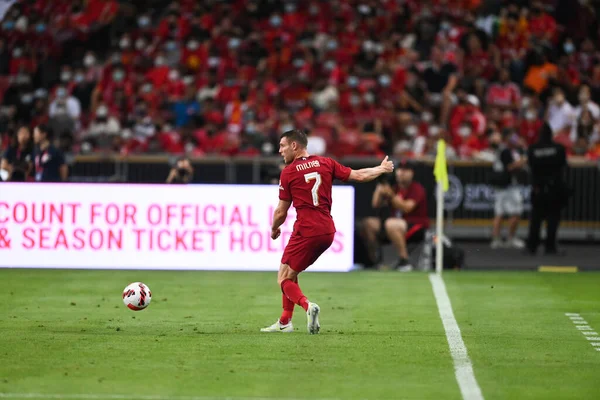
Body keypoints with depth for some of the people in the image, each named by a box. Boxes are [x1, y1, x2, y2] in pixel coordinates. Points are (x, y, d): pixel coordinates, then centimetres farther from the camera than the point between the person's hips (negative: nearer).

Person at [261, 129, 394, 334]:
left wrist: (274, 229, 21)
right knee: (291, 273, 22)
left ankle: (307, 306, -28)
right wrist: (382, 168, 28)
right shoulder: (325, 163, 8)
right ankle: (285, 322, 22)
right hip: (327, 231, 6)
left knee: (284, 280, 0)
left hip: (306, 231, -6)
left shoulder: (288, 172, -4)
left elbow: (281, 212, 0)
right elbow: (359, 176, 9)